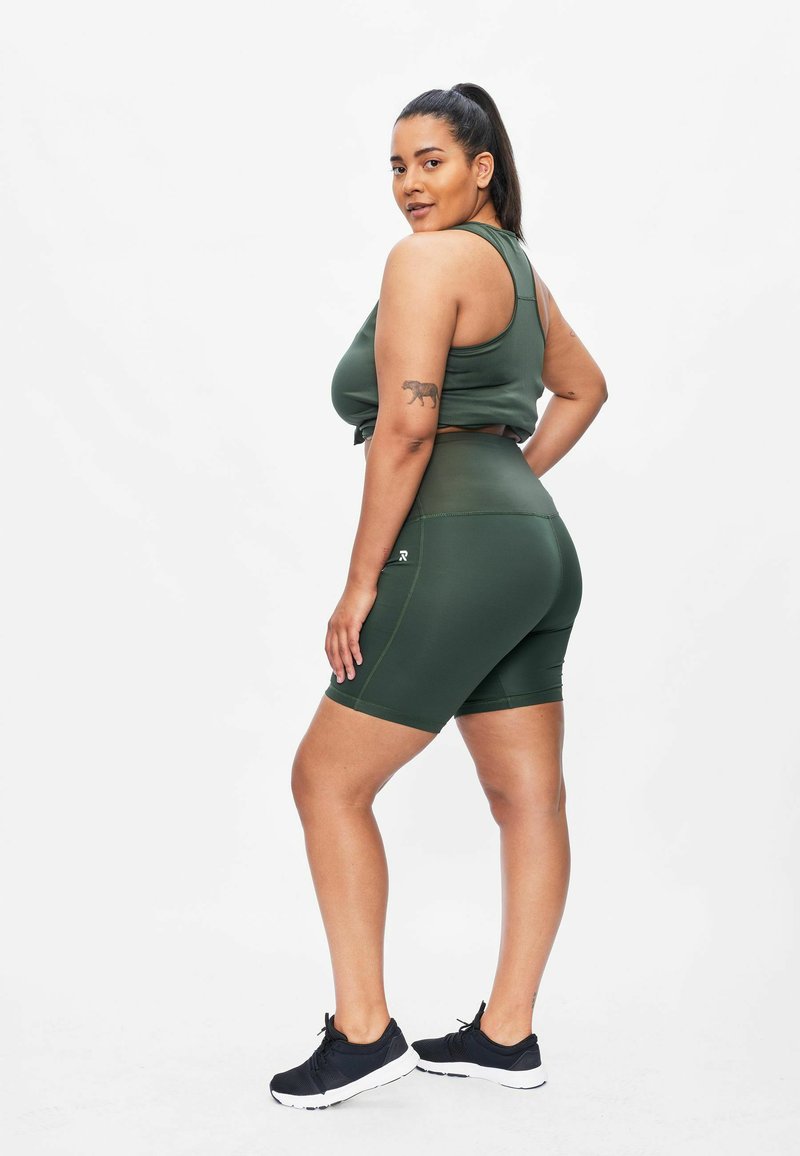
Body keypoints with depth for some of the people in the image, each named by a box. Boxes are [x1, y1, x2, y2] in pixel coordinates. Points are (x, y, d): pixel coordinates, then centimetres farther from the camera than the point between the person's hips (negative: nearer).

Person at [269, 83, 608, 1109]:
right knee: (528, 797, 9)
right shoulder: (516, 264, 19)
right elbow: (583, 389, 33)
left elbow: (406, 427, -18)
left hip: (456, 553, -9)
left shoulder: (428, 259, -9)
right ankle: (507, 1034, 19)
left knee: (328, 781, 1)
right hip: (538, 546, 10)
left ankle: (363, 1030, 5)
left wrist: (360, 583, -15)